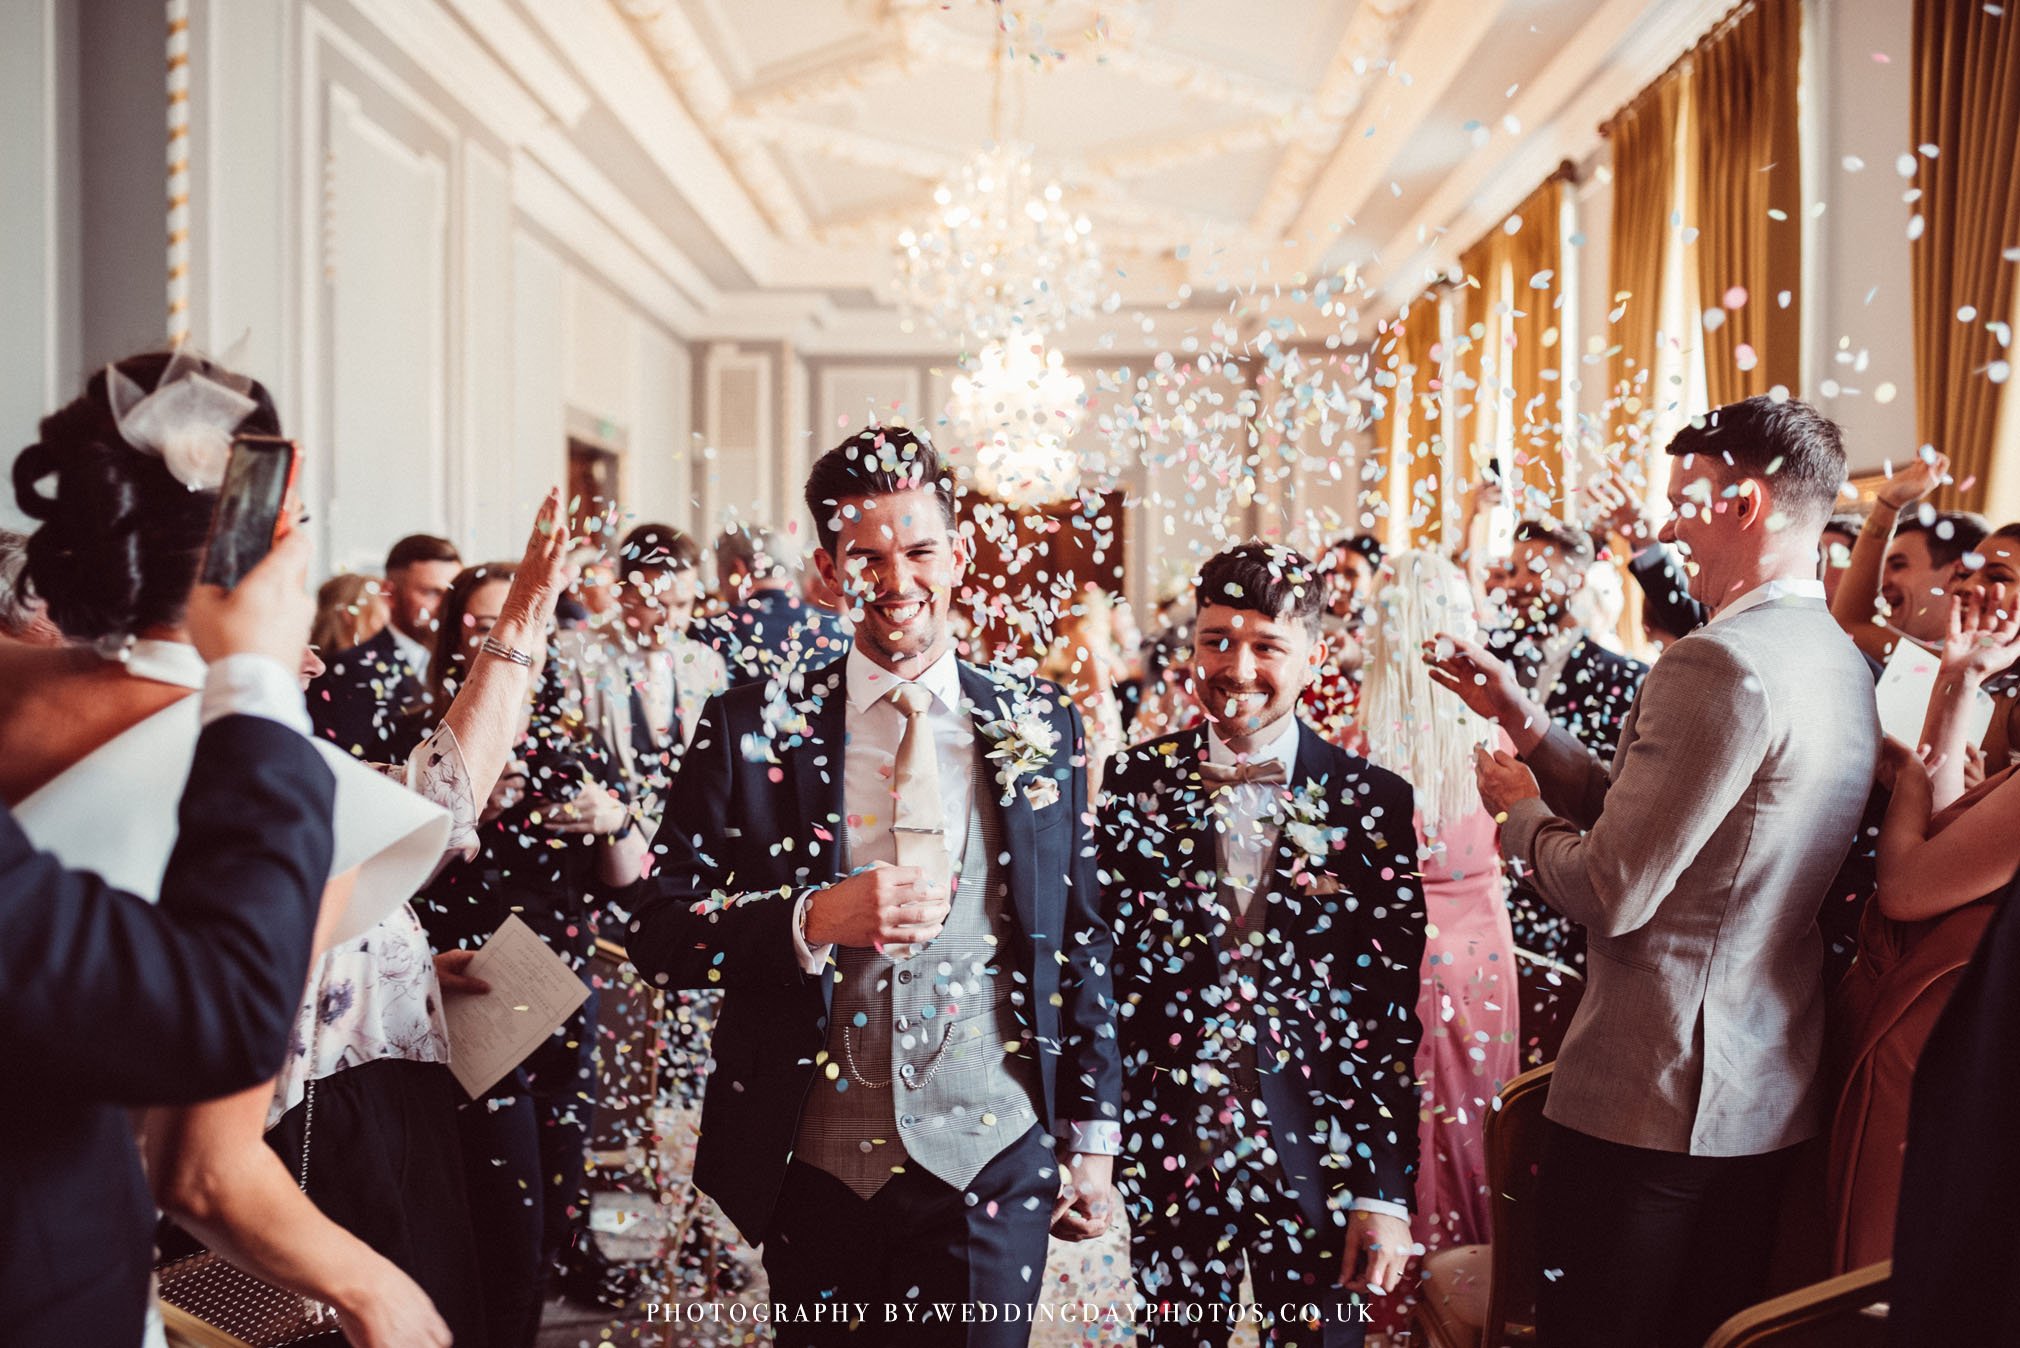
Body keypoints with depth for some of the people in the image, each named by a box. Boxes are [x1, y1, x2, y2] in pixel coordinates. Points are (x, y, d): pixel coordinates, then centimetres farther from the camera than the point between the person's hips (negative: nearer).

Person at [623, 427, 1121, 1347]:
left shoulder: (1039, 726, 3)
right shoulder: (751, 729, -2)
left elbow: (1083, 940, 8)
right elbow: (657, 937, -4)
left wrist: (1092, 1136, 8)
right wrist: (814, 919, -20)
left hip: (993, 1166, 0)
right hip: (815, 1169, 0)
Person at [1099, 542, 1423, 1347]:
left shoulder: (1373, 803, -3)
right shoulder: (1136, 782, 0)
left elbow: (1394, 1014, -3)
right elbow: (1101, 956, 1)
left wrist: (1387, 1193, -4)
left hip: (1320, 1158, -1)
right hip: (1166, 1151, 1)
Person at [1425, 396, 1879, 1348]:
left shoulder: (1719, 663, -22)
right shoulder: (1839, 662, 10)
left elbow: (1611, 893, -21)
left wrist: (1517, 813, -2)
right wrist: (1520, 718, 7)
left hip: (1649, 1099, -9)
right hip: (1768, 1091, 10)